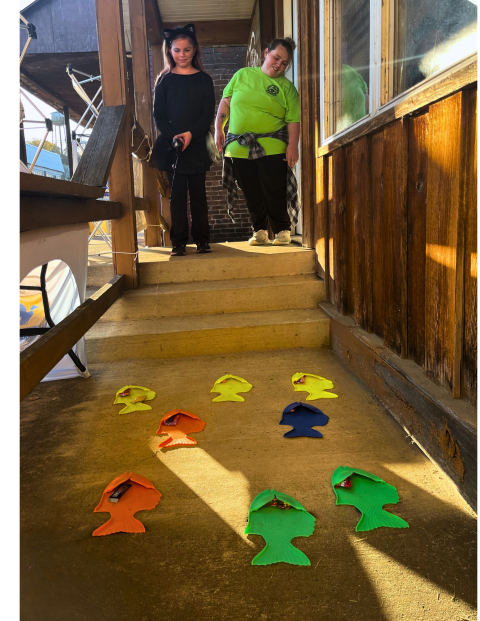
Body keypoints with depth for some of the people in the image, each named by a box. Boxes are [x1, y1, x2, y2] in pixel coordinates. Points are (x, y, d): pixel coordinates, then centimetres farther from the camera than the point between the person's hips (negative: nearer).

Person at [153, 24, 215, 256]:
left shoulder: (203, 80, 7)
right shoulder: (164, 80, 8)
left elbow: (208, 114, 0)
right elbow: (159, 115, 3)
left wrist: (191, 134, -15)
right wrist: (173, 136, -14)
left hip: (197, 145, 0)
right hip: (171, 147, 0)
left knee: (198, 193, 4)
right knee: (177, 194, 1)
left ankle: (202, 239, 12)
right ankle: (179, 241, 6)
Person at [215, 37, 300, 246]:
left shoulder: (286, 87, 4)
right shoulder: (242, 75, 11)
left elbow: (294, 120, -2)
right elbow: (226, 102, 14)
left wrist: (293, 145, -14)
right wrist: (218, 129, 8)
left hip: (272, 149, -2)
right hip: (239, 148, 2)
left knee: (275, 192, -3)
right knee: (251, 193, 5)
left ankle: (282, 230, 14)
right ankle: (260, 231, 19)